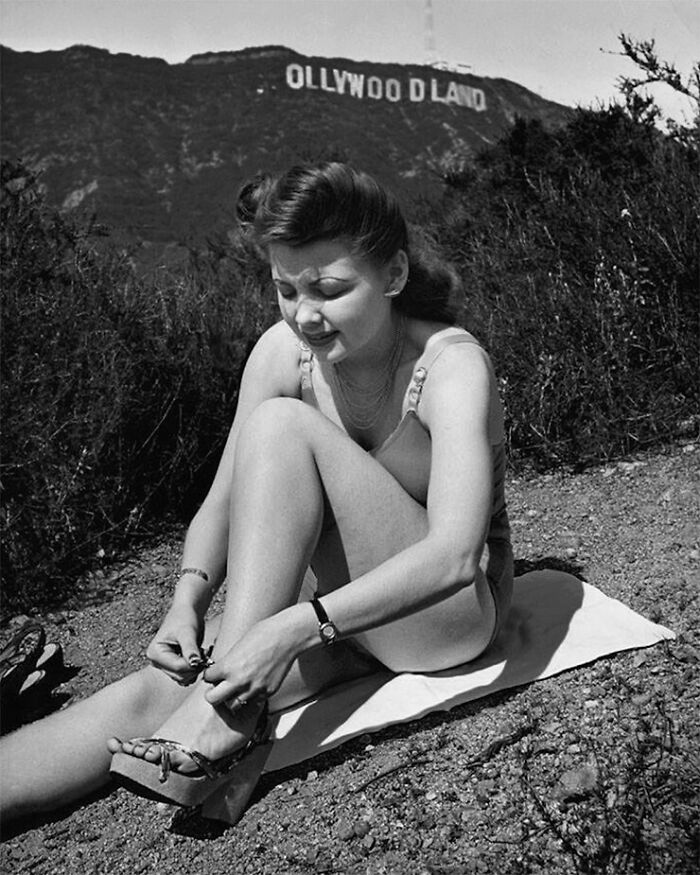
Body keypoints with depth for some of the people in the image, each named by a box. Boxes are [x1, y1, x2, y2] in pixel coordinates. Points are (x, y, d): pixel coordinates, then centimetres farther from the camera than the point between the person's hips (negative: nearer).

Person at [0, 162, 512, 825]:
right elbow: (224, 501, -5)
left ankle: (227, 722, -29)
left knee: (282, 426, -28)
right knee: (151, 692, -23)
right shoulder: (284, 351, -7)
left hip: (454, 608, -4)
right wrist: (189, 600, -24)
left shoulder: (451, 364, -22)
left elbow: (454, 554, -35)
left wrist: (295, 626, -43)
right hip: (347, 608, 5)